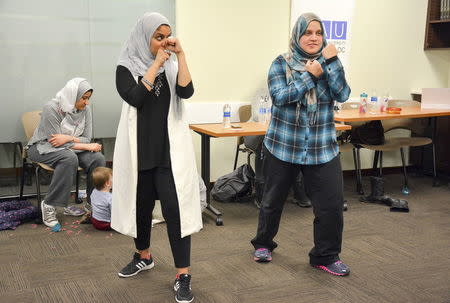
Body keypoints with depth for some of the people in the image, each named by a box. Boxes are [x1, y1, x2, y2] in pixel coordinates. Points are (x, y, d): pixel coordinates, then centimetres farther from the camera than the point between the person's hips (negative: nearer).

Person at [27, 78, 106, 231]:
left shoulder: (85, 109, -6)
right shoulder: (51, 108, -23)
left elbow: (87, 139, -5)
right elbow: (55, 142, -23)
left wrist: (69, 138, -27)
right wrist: (87, 146, -23)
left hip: (68, 147, 5)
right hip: (43, 147, -5)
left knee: (98, 158, -22)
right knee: (70, 158, -38)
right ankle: (49, 205, -26)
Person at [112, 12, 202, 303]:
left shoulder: (172, 65, 6)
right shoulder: (127, 67, 1)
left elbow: (186, 92, -13)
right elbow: (134, 98, -17)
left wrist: (180, 54, -15)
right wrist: (155, 64, -14)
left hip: (170, 147, 0)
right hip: (140, 147, 1)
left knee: (175, 206, -8)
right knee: (142, 203, 13)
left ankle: (183, 275, -3)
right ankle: (144, 255, 37)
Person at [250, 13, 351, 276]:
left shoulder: (329, 62, 3)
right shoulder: (281, 64, -2)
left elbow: (342, 94, -11)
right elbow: (280, 96, -17)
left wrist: (332, 62, -19)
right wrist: (310, 75, -19)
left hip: (323, 149, 2)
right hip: (283, 146, -1)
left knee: (332, 204, -2)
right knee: (273, 200, 13)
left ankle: (326, 256, 18)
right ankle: (263, 244, 36)